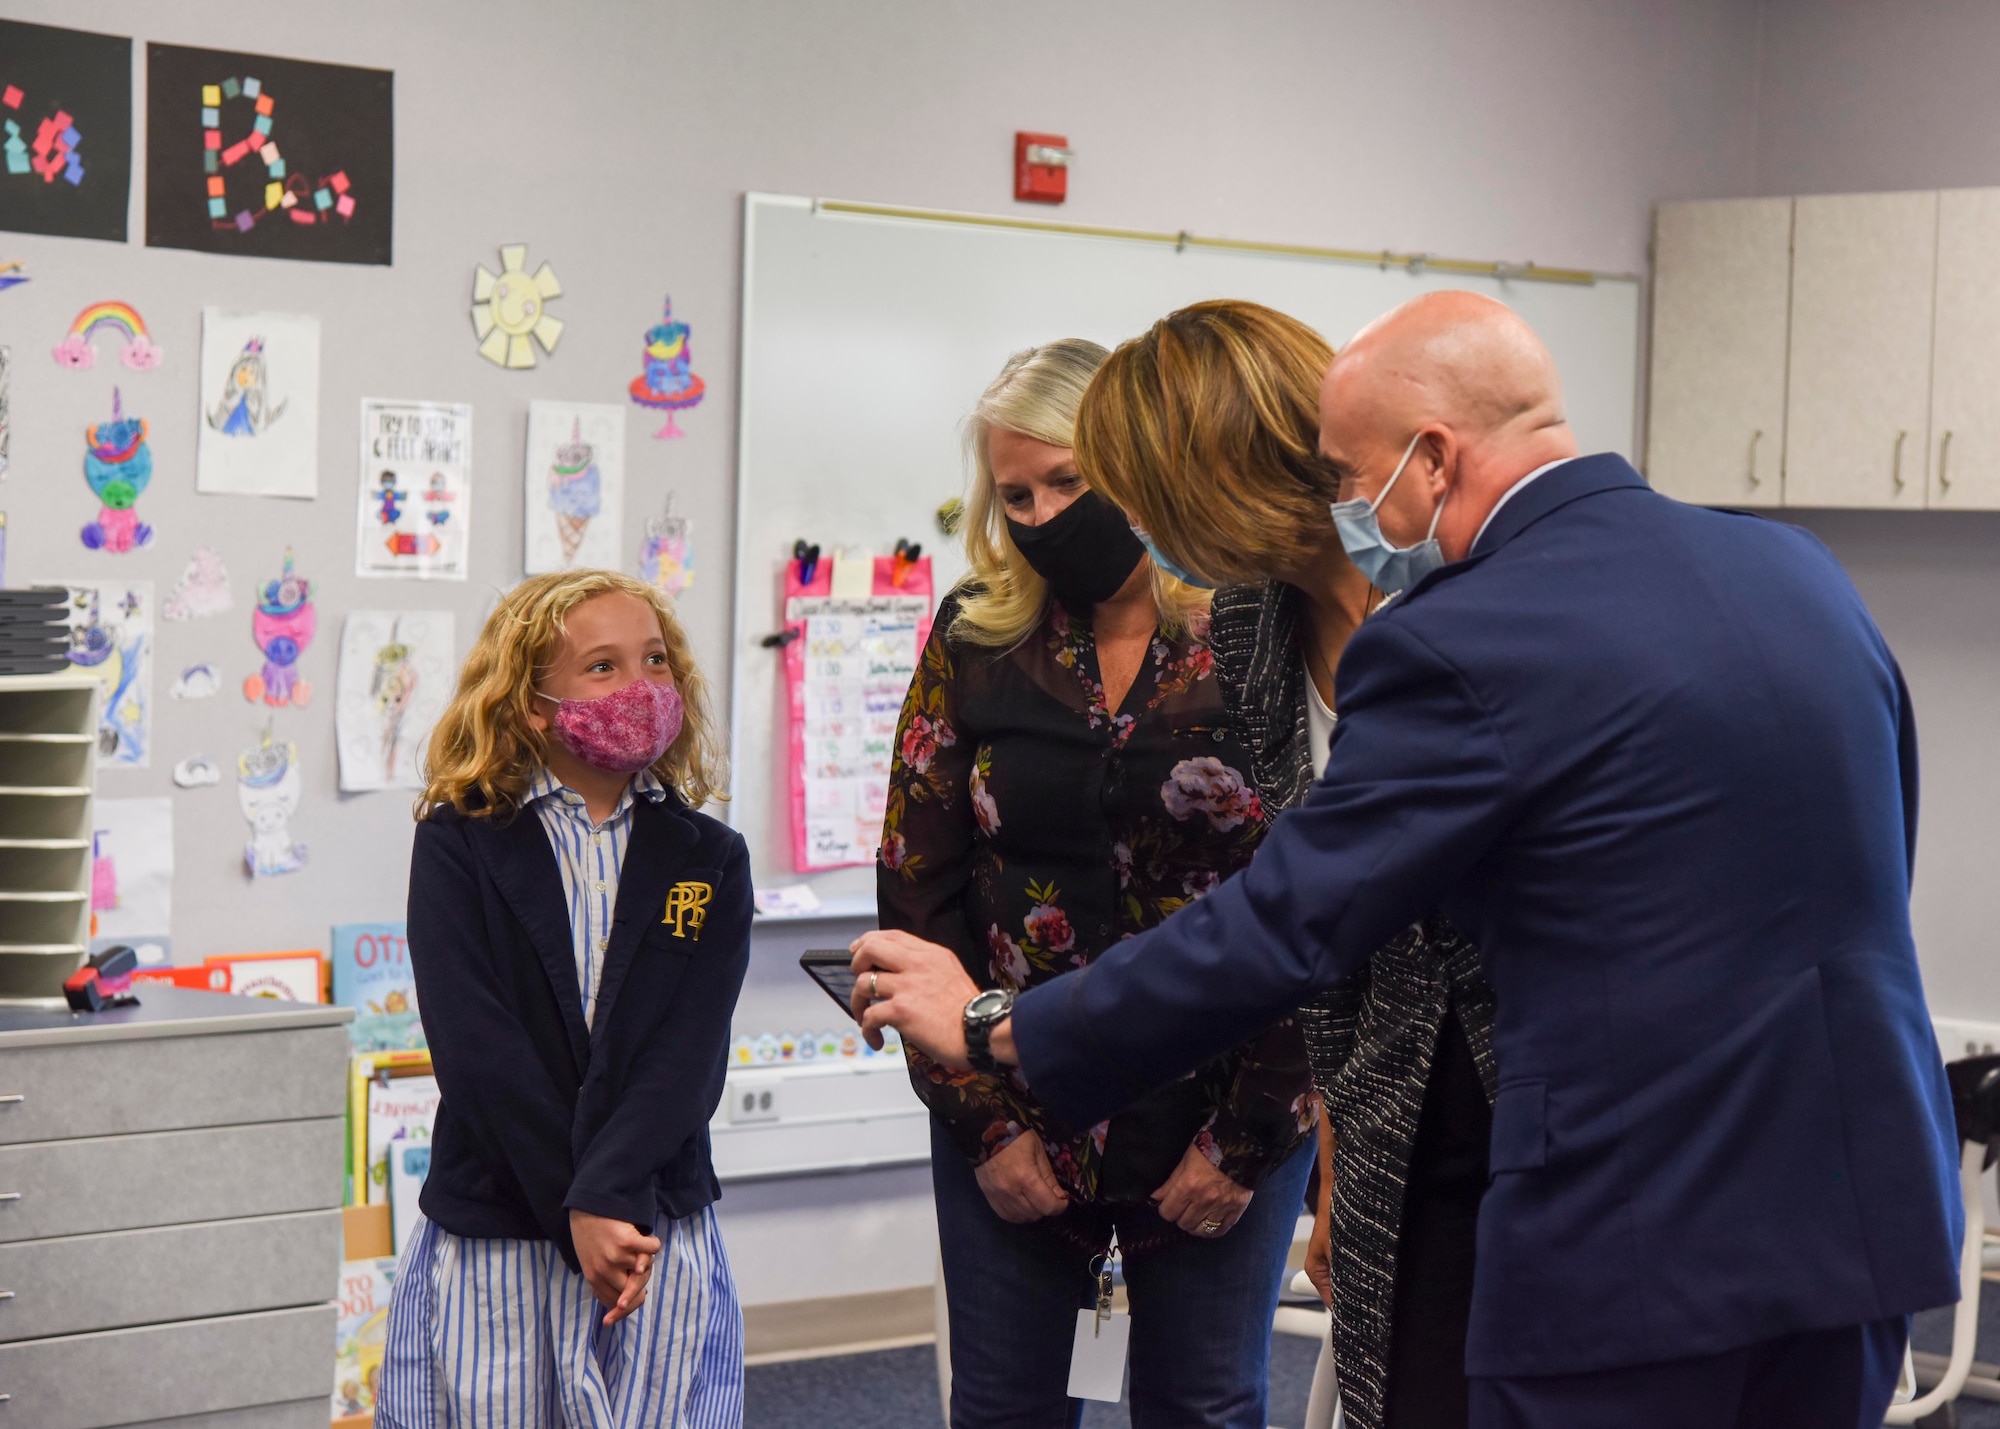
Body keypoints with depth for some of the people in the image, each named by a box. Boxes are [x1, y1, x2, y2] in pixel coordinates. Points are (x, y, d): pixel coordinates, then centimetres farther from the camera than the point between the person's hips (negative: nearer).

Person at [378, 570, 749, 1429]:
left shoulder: (708, 860, 8)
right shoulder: (459, 847, 2)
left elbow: (690, 1055, -4)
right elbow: (476, 1050, -8)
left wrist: (607, 1198, -19)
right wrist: (576, 1219, -16)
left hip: (661, 1237, 1)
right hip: (488, 1249, -1)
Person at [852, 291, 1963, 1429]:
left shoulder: (1460, 649, -15)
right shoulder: (1802, 570, 8)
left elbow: (1280, 927, -12)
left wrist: (992, 1027, -1)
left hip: (1637, 1240, -7)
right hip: (1865, 1208, 8)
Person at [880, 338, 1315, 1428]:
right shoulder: (975, 640, 1)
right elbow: (917, 889, 1)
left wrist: (1245, 1136, -9)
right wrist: (982, 1120, -4)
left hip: (1218, 1121, -2)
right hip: (1015, 1124, 2)